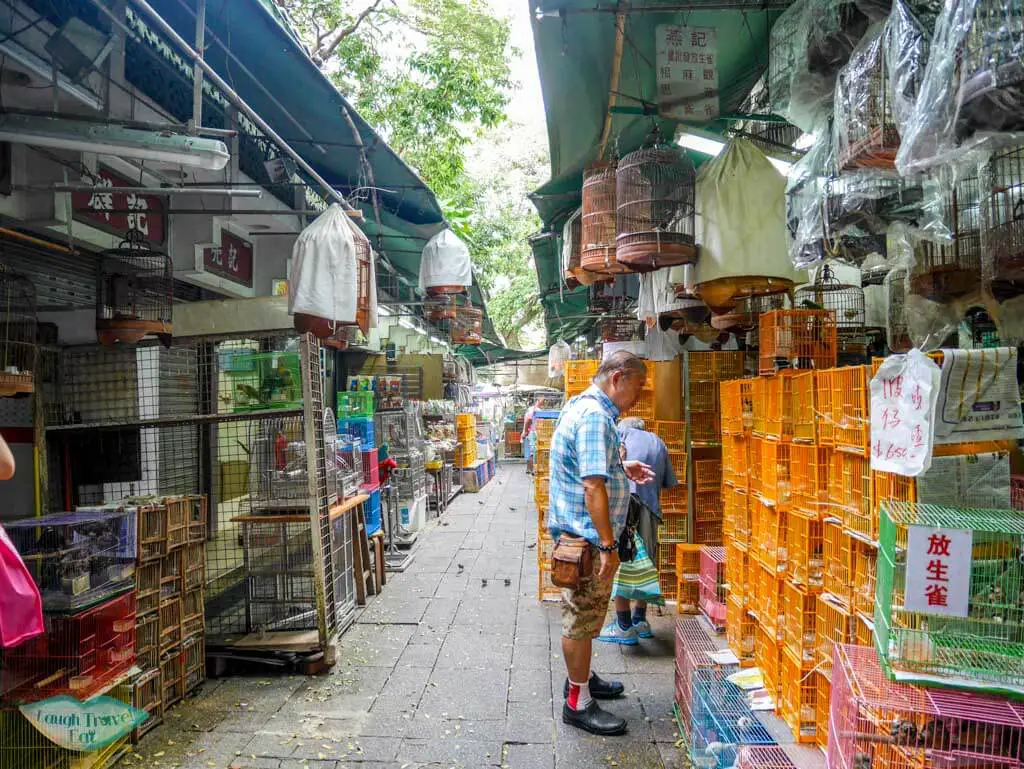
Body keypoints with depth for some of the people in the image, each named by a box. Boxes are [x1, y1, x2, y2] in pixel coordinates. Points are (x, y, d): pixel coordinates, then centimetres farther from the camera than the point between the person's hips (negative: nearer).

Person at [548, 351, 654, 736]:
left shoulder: (584, 406, 12)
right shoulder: (595, 416, -22)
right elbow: (593, 486, -28)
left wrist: (621, 469, 17)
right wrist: (608, 545, -26)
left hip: (581, 534, 11)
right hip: (586, 536, -11)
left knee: (583, 614, 23)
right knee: (582, 617, 3)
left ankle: (581, 676, 40)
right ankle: (578, 703, 17)